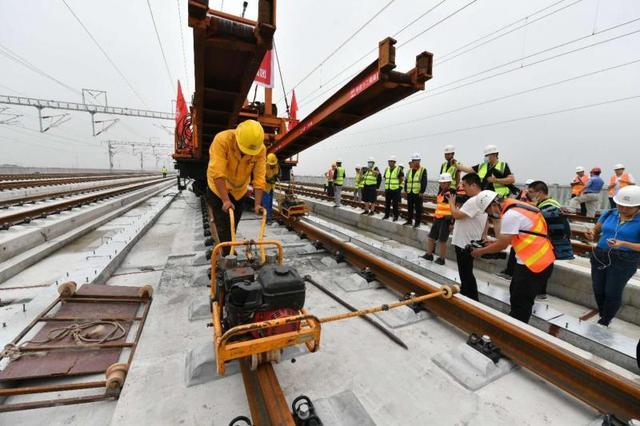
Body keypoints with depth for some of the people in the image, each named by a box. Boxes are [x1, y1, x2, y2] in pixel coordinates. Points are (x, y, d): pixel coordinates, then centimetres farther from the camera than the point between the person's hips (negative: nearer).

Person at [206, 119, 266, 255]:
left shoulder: (261, 149, -22)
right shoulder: (222, 140, -31)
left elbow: (259, 177, -22)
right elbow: (217, 173, -35)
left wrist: (257, 204, -26)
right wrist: (225, 200, -37)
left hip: (239, 191, 3)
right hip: (218, 189, -3)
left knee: (233, 224, 16)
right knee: (223, 225, -4)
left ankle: (229, 250, 39)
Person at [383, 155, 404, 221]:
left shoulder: (399, 169, -8)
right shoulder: (387, 169, 10)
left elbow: (401, 179, -2)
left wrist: (398, 186, 0)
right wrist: (386, 185, 13)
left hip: (396, 190, -5)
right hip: (387, 189, 6)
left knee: (395, 204, -2)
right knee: (387, 203, 11)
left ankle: (396, 216, 8)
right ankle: (386, 215, 22)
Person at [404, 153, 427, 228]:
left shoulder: (423, 170, -3)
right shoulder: (409, 170, 14)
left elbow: (424, 182, -9)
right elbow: (406, 181, 16)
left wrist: (422, 192, -14)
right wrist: (406, 190, 7)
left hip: (418, 193, -5)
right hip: (410, 193, 6)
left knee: (418, 208, 0)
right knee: (409, 207, 13)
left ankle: (417, 222, 9)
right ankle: (409, 220, 24)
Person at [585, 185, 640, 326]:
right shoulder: (609, 213, 2)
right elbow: (595, 231, 10)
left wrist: (623, 244, -26)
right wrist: (591, 234, -12)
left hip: (624, 261, -3)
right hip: (599, 256, 4)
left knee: (612, 293, 4)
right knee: (598, 290, 10)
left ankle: (604, 323, 20)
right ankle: (603, 318, 28)